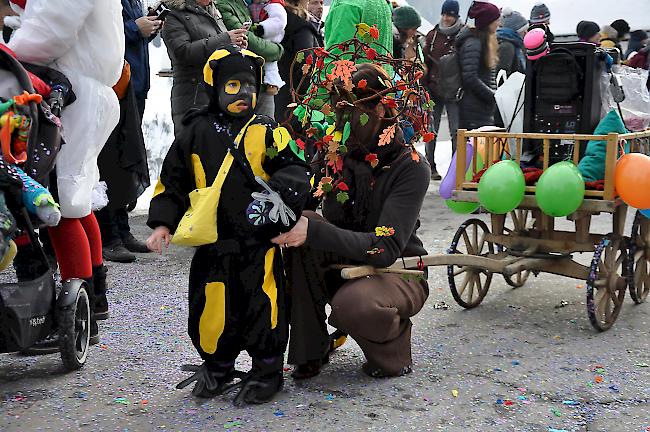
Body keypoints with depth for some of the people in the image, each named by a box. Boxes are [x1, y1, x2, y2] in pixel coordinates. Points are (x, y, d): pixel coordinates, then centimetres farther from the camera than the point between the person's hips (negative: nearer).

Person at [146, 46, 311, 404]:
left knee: (262, 308, 0)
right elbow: (173, 181, 12)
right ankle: (216, 367, 31)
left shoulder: (265, 132, 1)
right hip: (212, 246, 2)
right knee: (208, 310, 6)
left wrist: (280, 192, -25)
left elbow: (295, 169, -5)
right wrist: (162, 222, 3)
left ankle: (267, 371, 21)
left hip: (259, 243, -2)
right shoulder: (197, 133, 6)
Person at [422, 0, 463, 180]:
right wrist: (423, 84, 5)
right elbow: (425, 62, 11)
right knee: (431, 130, 5)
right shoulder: (432, 35, 8)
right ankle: (430, 166, 14)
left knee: (457, 131, -1)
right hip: (433, 89, 3)